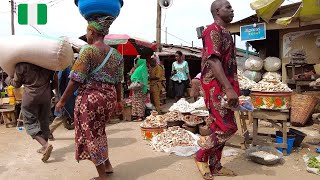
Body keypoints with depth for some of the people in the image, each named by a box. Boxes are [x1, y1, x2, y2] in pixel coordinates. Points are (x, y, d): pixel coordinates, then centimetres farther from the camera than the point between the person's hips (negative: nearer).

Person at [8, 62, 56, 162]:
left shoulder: (22, 64, -6)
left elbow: (16, 84, 6)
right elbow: (54, 81, 9)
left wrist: (10, 80, 26)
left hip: (30, 96, -4)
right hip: (46, 95, 4)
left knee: (30, 123, 3)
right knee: (44, 122, 14)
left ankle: (45, 145, -17)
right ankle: (44, 147, 22)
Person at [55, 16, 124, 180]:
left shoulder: (88, 51, -11)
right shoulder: (115, 54, 7)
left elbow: (76, 80, -13)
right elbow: (118, 81, 11)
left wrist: (62, 100, -4)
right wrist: (118, 100, 21)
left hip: (90, 97, -7)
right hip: (109, 97, 7)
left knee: (91, 135, 8)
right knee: (98, 131, 25)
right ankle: (107, 165, 32)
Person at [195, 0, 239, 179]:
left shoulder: (226, 32, 20)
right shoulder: (213, 31, -10)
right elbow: (213, 61, -22)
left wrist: (232, 88, 21)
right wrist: (229, 88, -29)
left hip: (224, 87, 10)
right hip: (217, 87, -10)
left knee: (219, 127, 11)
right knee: (228, 127, -9)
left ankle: (215, 166, 21)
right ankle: (202, 156, 9)